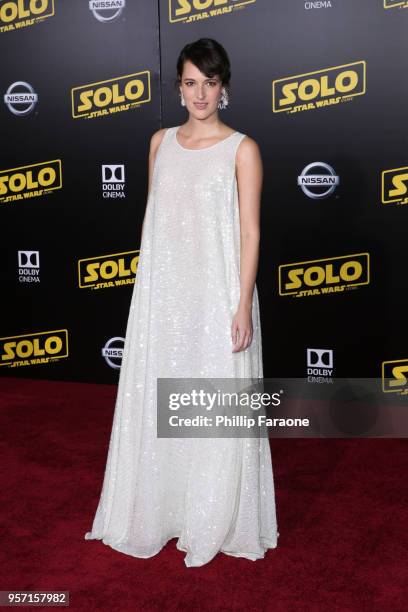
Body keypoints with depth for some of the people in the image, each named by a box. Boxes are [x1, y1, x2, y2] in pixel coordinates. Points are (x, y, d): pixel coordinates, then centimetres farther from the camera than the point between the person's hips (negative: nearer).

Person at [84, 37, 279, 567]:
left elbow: (250, 232, -7)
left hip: (216, 294, -4)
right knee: (158, 400, 12)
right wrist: (144, 285, 11)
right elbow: (152, 217, 13)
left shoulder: (242, 149, -4)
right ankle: (160, 510, 30)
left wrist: (243, 305, -13)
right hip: (162, 291, 5)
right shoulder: (161, 142, 9)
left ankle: (214, 521, 22)